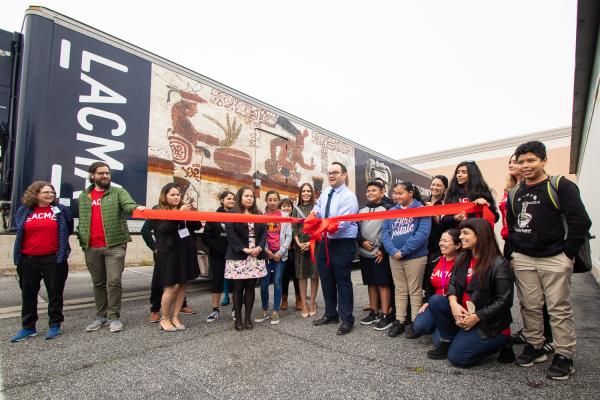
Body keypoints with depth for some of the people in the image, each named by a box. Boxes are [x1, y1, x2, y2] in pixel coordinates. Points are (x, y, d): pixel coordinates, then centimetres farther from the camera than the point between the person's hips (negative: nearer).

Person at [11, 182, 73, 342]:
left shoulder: (61, 210, 0)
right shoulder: (23, 211, 6)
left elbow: (69, 229, 11)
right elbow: (19, 232, 20)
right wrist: (36, 241, 15)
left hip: (53, 259, -3)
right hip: (28, 260, 3)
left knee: (55, 293, 4)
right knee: (28, 294, 13)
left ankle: (55, 325, 17)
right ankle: (28, 327, 27)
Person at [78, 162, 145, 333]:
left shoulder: (118, 192, 3)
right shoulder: (84, 196, 15)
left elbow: (128, 205, -17)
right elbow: (81, 221, 20)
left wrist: (136, 207, -40)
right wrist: (82, 240, 10)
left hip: (115, 245, -4)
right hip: (91, 248, 4)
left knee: (114, 282, -6)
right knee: (98, 283, 14)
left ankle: (114, 317, 7)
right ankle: (101, 316, 27)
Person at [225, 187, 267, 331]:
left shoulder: (258, 215, 15)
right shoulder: (232, 214, 2)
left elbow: (264, 232, 7)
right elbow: (230, 233, -9)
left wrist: (259, 247, -9)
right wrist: (244, 249, -16)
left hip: (256, 256, 4)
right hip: (238, 256, -3)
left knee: (250, 287, 6)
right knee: (238, 288, 3)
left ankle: (248, 317, 16)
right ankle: (238, 318, 14)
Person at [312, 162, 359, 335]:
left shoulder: (348, 196, -16)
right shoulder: (325, 192, 6)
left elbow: (342, 222, -26)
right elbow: (318, 206, 24)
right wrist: (315, 212, 1)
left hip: (343, 244, -7)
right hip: (326, 242, 8)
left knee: (343, 281, 2)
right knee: (326, 280, 17)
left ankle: (347, 320, 19)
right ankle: (330, 314, 35)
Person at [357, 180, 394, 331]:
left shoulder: (388, 208, -2)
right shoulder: (362, 210, 15)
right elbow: (355, 228, 13)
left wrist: (383, 249, -15)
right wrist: (362, 242, -5)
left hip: (380, 253, -6)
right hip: (364, 253, 6)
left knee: (383, 284, -1)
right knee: (371, 283, 13)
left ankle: (386, 316, 8)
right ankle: (374, 312, 24)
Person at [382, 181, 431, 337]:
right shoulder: (392, 211, 7)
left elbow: (422, 233, -18)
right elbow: (385, 232, 2)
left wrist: (403, 251, -19)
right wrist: (393, 251, -15)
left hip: (415, 257, -4)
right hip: (394, 258, 4)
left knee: (414, 291, 8)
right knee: (400, 290, 13)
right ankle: (399, 321, 23)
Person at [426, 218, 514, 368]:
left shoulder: (499, 264, -19)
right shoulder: (462, 258, 2)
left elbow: (504, 300, -19)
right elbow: (453, 283, 3)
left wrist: (476, 317, -21)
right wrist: (453, 304, -17)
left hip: (489, 322, -6)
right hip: (463, 312, 6)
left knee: (457, 357, -12)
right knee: (435, 301, -18)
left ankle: (497, 341, 11)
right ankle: (447, 342, 2)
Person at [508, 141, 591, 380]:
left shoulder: (561, 186, -5)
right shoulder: (515, 194, 11)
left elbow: (580, 221, -9)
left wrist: (568, 254, -9)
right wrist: (513, 252, 10)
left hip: (554, 259, -4)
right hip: (523, 259, 5)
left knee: (559, 308, 2)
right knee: (529, 306, 10)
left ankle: (564, 356, 14)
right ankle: (534, 347, 24)